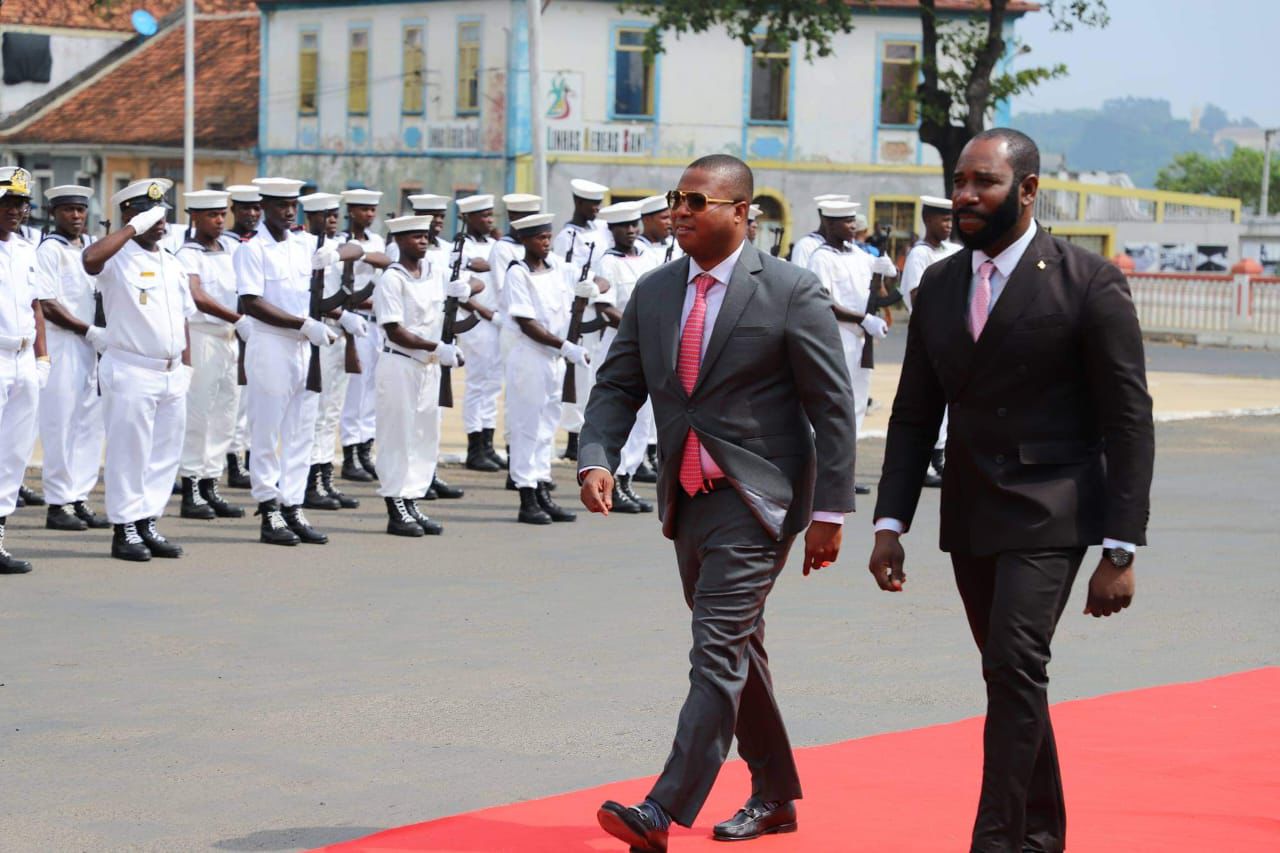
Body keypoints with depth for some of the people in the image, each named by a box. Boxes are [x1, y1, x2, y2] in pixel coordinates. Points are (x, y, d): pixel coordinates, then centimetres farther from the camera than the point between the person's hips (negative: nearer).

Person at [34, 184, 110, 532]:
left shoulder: (92, 248, 15)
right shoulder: (49, 250, -7)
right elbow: (47, 305, -12)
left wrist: (103, 334, 6)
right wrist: (90, 331, -13)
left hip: (90, 346, 7)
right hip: (60, 344, -7)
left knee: (90, 423, 7)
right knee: (61, 424, -4)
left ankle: (80, 498, 13)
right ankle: (59, 504, 2)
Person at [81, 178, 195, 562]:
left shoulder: (173, 265, 15)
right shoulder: (117, 259, -7)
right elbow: (90, 258, -31)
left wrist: (186, 365, 14)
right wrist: (133, 228, -23)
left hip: (172, 373, 7)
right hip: (131, 371, -7)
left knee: (165, 452, 9)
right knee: (128, 452, -3)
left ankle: (148, 523, 17)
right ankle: (125, 529, 3)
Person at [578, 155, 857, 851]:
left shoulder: (791, 292, -9)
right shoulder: (654, 292, 7)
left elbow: (833, 407, -8)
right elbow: (617, 387, 7)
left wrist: (830, 511, -11)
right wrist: (596, 459, -12)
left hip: (756, 499, -7)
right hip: (688, 500, 7)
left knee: (718, 652, -14)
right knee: (736, 650, 17)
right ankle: (774, 795, 32)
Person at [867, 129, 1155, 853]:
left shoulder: (1090, 282, -9)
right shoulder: (939, 287, 8)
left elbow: (1129, 421, -9)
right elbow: (914, 415, 12)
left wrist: (1121, 550, -13)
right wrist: (891, 522, 2)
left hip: (1049, 513, -6)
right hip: (969, 515, 6)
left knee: (1015, 664, -19)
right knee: (1013, 675, 13)